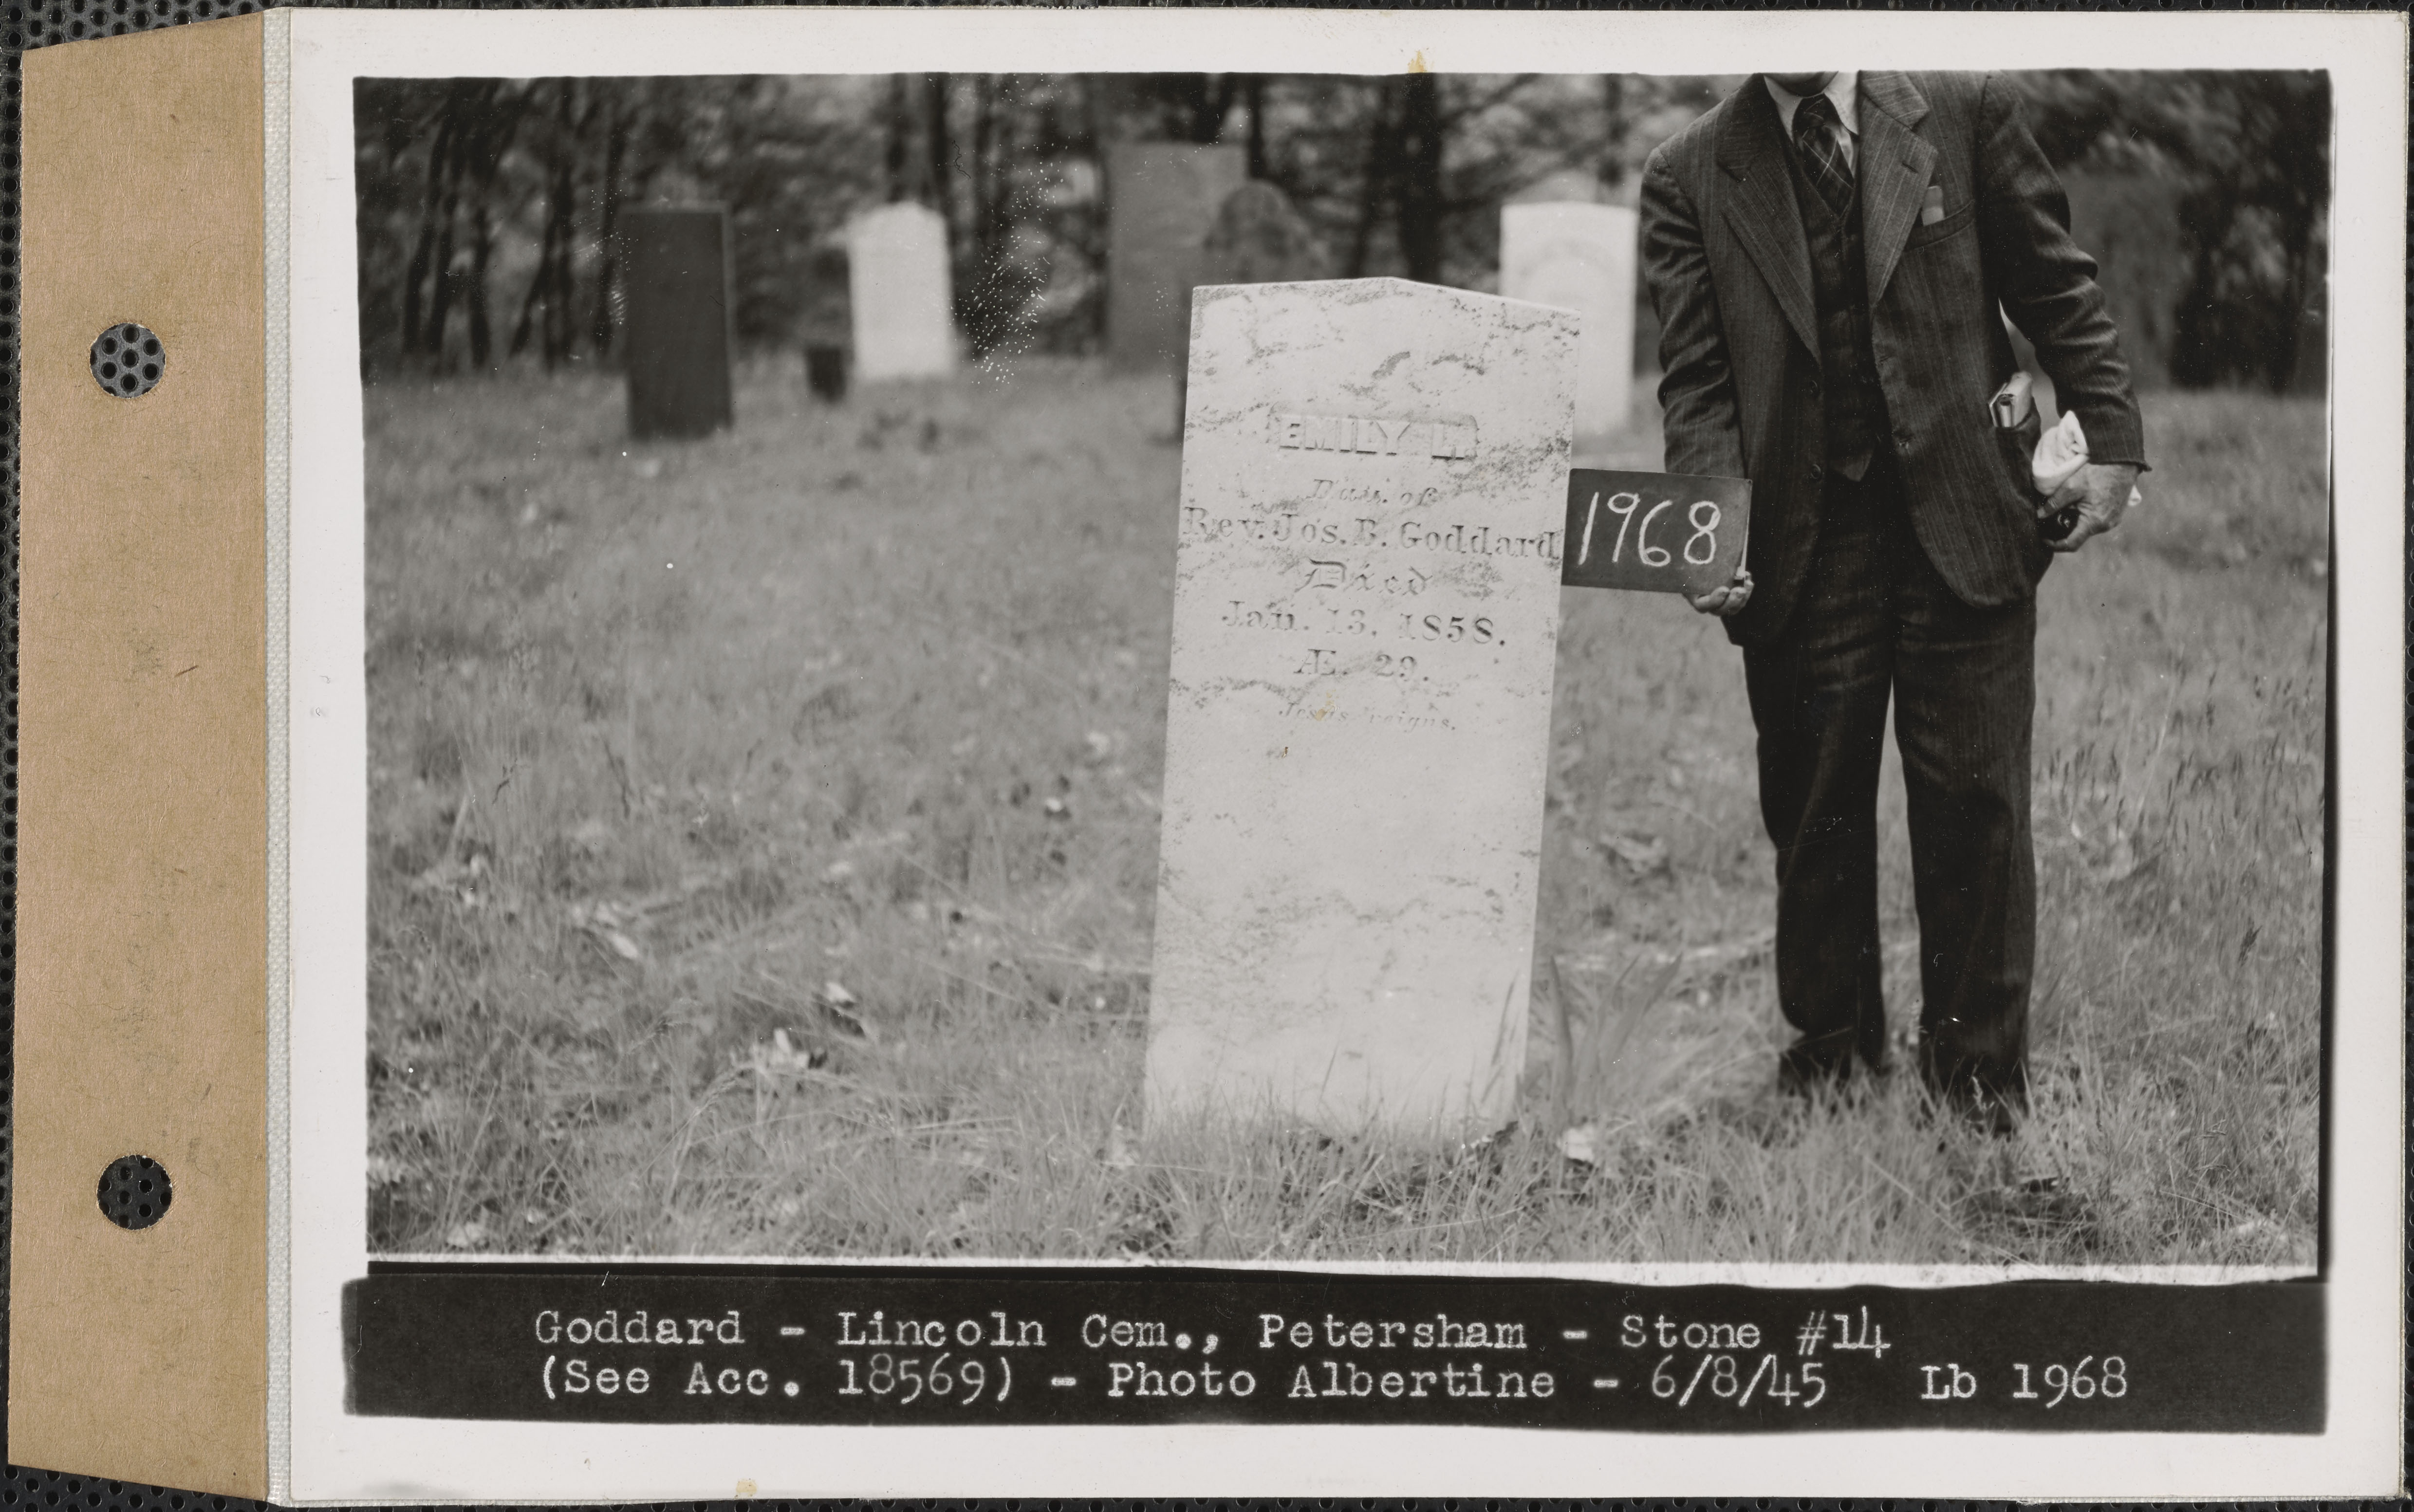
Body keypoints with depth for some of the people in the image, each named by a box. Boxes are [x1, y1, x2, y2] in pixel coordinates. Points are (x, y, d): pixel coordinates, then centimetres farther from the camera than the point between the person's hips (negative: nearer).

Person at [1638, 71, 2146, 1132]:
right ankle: (1829, 1039, 26)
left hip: (1962, 519, 0)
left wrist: (2110, 440, 0)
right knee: (1814, 808, 8)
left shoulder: (1965, 113, 4)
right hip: (1799, 546, 1)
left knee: (1975, 797, 2)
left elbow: (2056, 289, 7)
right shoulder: (1688, 177, 4)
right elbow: (1697, 379, -1)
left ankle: (1977, 1060, 16)